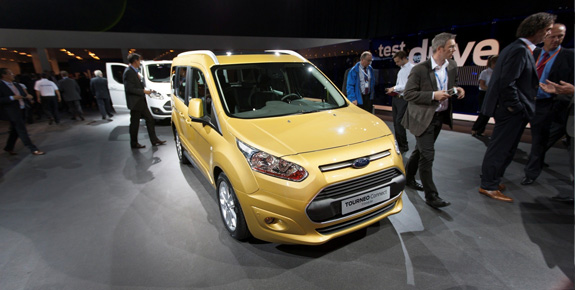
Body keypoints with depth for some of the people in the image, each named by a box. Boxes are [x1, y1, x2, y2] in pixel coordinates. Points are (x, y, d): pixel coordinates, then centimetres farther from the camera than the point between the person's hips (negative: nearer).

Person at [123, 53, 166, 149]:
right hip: (135, 102, -9)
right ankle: (134, 143, 15)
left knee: (150, 119, 11)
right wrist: (144, 91, -17)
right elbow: (129, 89, -22)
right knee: (135, 123, 2)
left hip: (141, 102, 10)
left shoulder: (134, 71, 14)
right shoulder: (128, 72, -15)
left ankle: (154, 140, 18)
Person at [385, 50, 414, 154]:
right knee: (396, 123, 10)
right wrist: (393, 90, 5)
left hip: (404, 99, -9)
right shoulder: (401, 69, 18)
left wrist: (394, 88, -12)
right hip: (396, 98, 9)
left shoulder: (411, 68, -10)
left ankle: (404, 146, 3)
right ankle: (399, 144, 21)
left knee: (399, 123, -10)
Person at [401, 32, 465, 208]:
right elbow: (408, 94, -17)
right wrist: (433, 95, -23)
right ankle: (431, 195, 4)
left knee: (420, 151, 19)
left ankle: (408, 178, 37)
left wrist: (457, 89, -3)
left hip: (440, 116, 7)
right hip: (423, 118, -7)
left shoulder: (452, 66, 5)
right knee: (427, 155, -6)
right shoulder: (420, 69, -16)